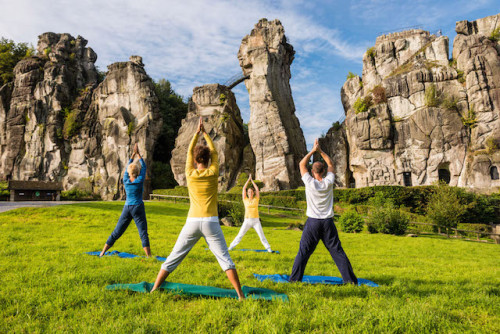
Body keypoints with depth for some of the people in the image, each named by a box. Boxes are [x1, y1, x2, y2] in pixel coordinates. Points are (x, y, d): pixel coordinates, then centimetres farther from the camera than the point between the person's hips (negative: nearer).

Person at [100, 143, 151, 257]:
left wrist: (133, 154, 20)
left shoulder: (125, 181, 0)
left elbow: (127, 167, 16)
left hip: (127, 208, 4)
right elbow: (144, 167, 4)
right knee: (143, 233, -4)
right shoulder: (140, 181, -10)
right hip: (138, 208, -4)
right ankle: (149, 256, -10)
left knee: (116, 232, 13)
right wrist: (138, 154, 11)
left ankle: (102, 253, 18)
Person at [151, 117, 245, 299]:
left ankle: (154, 289, 17)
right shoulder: (213, 173, 1)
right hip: (211, 222, -1)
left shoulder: (190, 174, 4)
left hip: (192, 222, 1)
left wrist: (197, 133, 26)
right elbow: (214, 153, 18)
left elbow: (189, 151, 19)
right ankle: (240, 294, 0)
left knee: (173, 258, 11)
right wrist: (205, 133, 25)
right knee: (225, 258, 2)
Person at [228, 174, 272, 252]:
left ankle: (268, 248, 4)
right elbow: (244, 188, 3)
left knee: (262, 235, -4)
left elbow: (257, 189, 5)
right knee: (240, 235, 1)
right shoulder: (245, 200, 6)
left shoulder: (256, 199, 8)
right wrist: (248, 179, 7)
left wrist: (252, 180, 12)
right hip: (247, 220, 0)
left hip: (256, 221, 0)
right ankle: (231, 247, 10)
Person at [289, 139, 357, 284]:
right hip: (328, 222, 2)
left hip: (312, 222, -1)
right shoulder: (328, 182, -3)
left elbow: (301, 164, 5)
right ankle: (350, 279, 13)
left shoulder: (310, 183, -7)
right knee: (337, 251, 7)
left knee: (303, 252, 4)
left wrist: (313, 150, 7)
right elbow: (331, 164, 14)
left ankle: (294, 279, 8)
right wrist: (320, 151, 13)